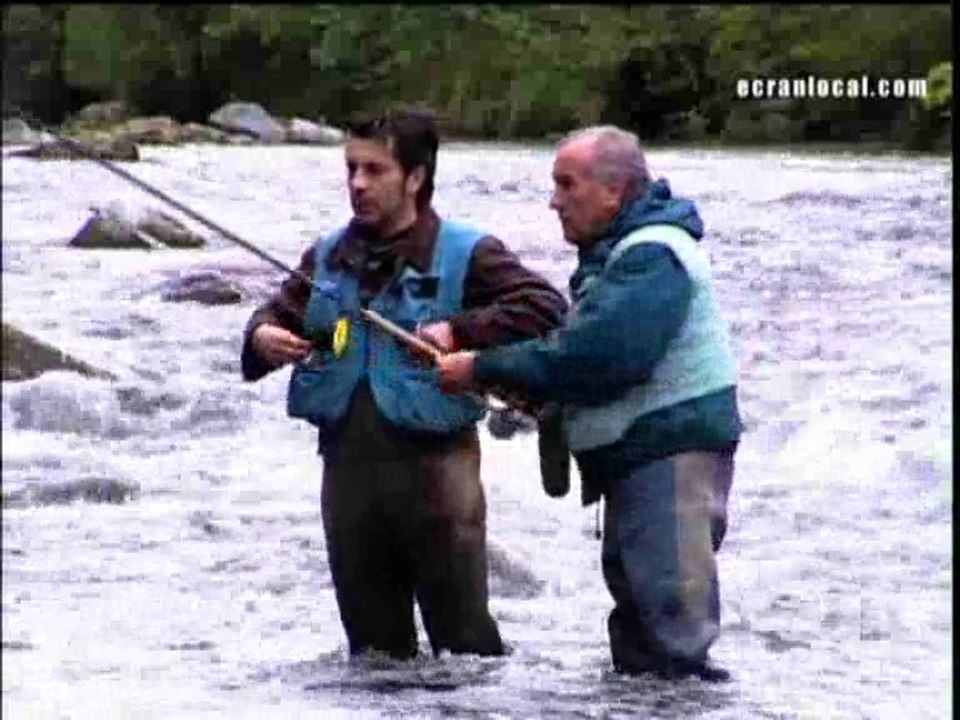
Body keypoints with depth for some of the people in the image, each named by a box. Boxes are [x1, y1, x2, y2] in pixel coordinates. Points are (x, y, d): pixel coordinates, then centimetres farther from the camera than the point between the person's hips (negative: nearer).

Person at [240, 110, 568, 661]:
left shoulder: (465, 254, -4)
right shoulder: (329, 257, 13)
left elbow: (546, 306, -11)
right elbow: (280, 311, 20)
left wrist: (461, 331, -20)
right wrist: (263, 337, -4)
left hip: (433, 457, -5)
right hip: (347, 463, 5)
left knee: (462, 631, -3)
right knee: (372, 635, 12)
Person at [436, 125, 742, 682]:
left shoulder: (651, 257, -18)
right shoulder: (618, 252, 17)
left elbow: (594, 355, -27)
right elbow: (585, 348, 18)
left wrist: (484, 370, -21)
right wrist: (524, 394, -1)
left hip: (675, 451, -11)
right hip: (638, 452, 11)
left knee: (672, 609, -14)